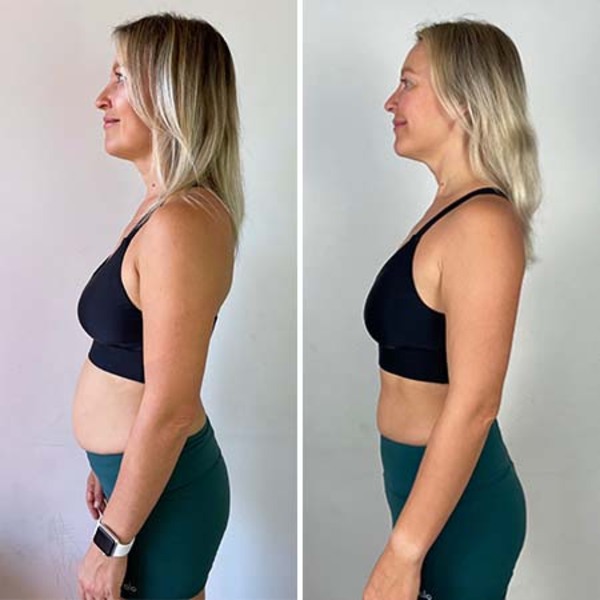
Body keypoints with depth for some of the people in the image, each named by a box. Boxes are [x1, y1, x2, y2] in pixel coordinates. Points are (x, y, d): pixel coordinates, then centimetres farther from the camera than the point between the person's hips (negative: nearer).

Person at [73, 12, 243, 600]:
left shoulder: (180, 224, -24)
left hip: (160, 490, -8)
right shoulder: (163, 206, 6)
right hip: (138, 472, 8)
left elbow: (169, 410, -25)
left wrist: (112, 542, -16)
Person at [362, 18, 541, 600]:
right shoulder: (449, 209, 7)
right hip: (424, 484, 8)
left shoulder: (481, 224, -21)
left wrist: (403, 552, -20)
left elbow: (473, 406, -24)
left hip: (455, 502, -8)